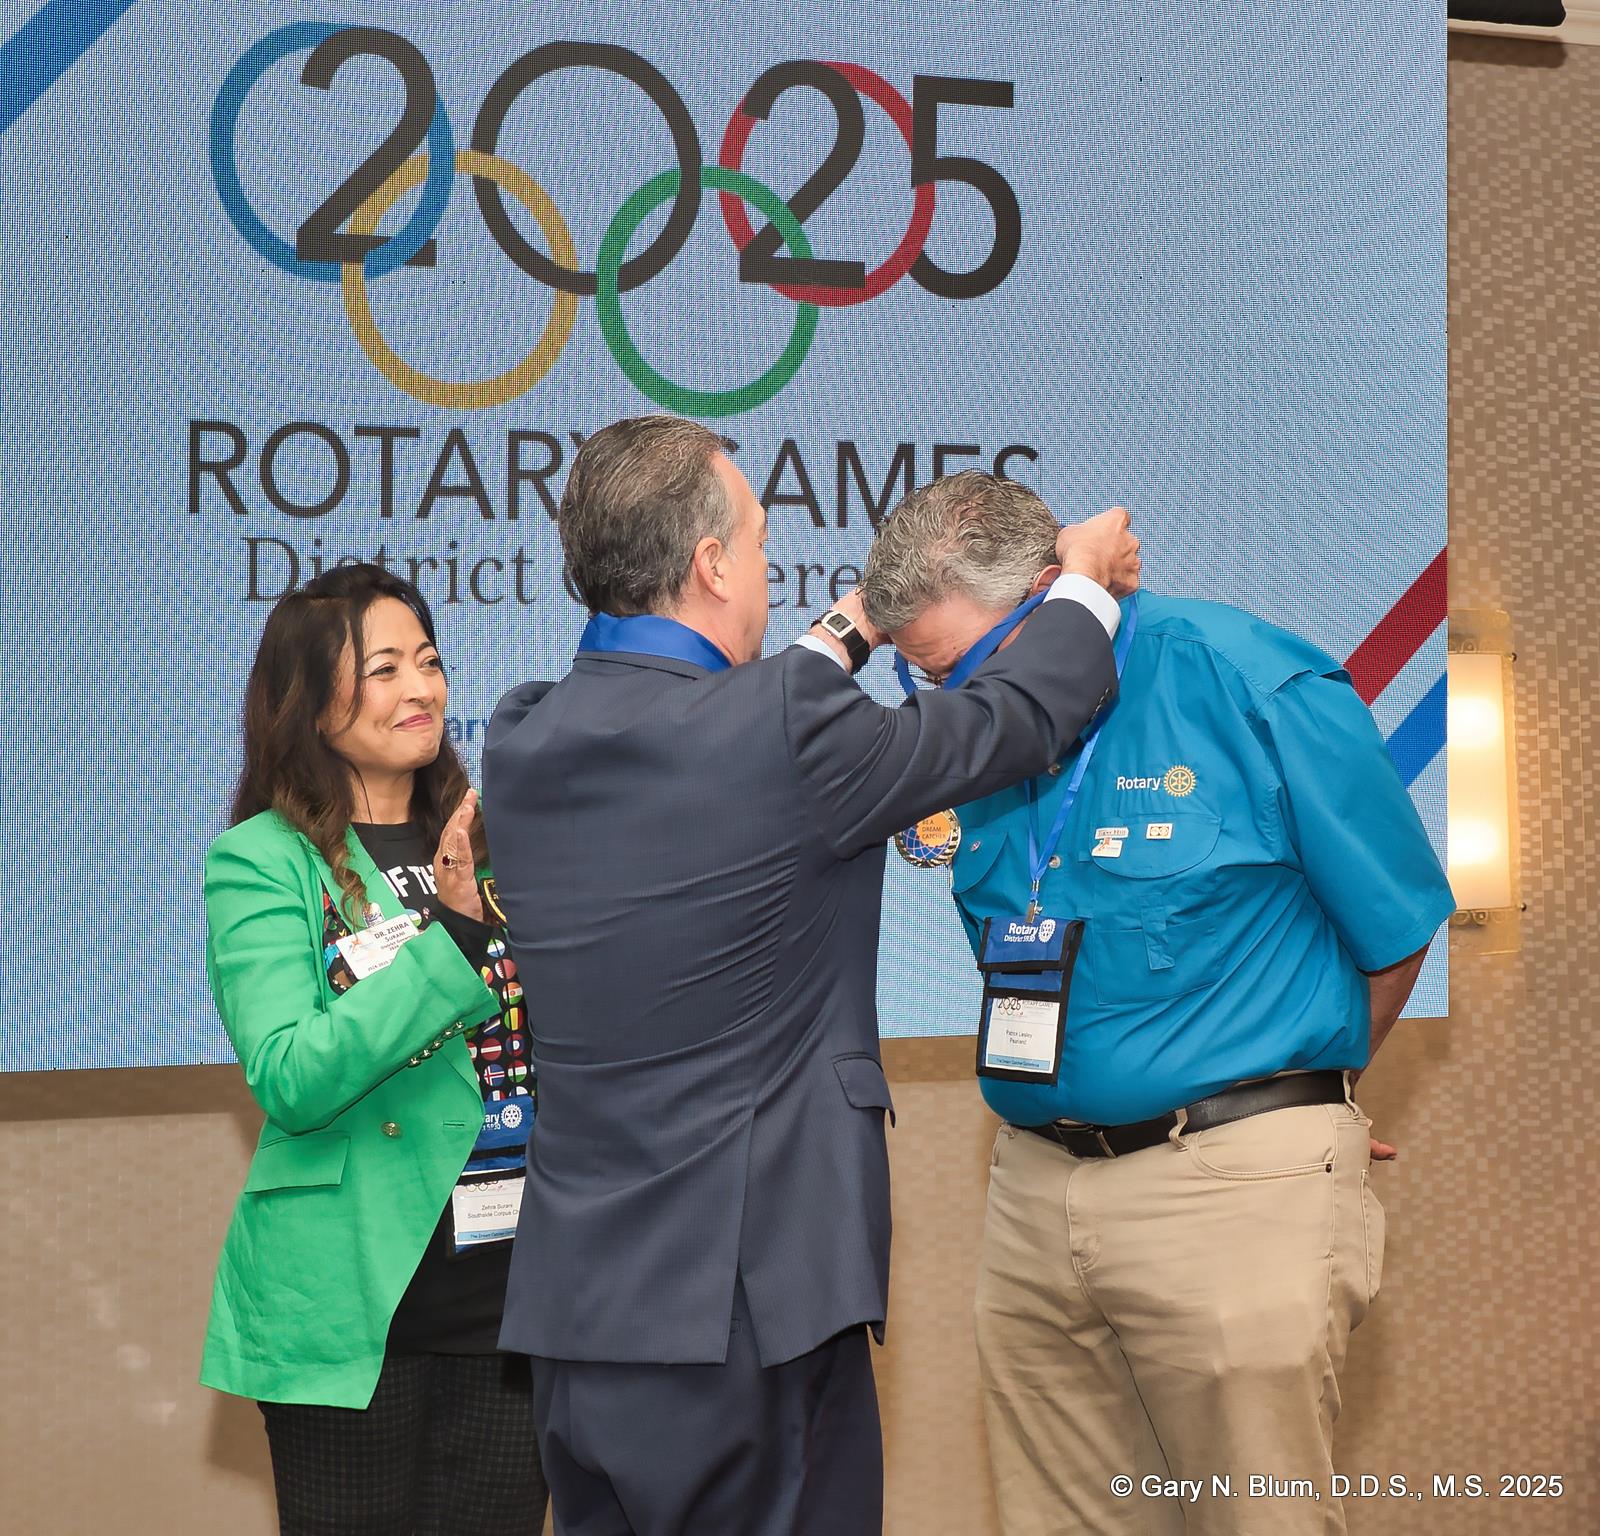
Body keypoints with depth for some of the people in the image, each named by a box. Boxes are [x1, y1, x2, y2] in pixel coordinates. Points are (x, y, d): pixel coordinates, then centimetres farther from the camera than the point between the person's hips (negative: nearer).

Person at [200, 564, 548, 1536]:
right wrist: (454, 936, -24)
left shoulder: (485, 838, 10)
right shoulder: (262, 860, -5)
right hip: (356, 1306, -4)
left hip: (513, 1283, 4)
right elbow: (290, 1082, -18)